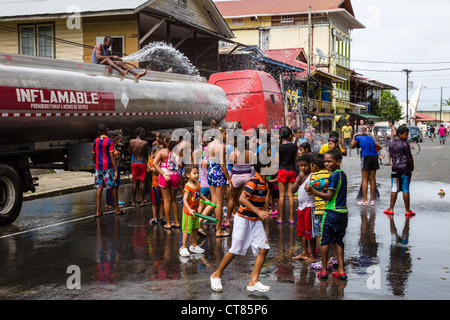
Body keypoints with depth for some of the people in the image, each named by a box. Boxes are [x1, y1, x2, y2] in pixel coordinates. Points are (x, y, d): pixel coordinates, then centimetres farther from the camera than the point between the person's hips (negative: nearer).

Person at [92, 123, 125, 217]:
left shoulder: (95, 141, 7)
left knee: (99, 188, 3)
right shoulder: (110, 141, -8)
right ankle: (116, 209, 13)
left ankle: (98, 211, 0)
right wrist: (116, 170, -12)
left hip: (98, 167, 5)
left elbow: (93, 157, 11)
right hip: (108, 167, -5)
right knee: (113, 187, 6)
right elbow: (112, 156, -13)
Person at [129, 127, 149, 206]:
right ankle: (142, 201, 5)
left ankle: (133, 201, 12)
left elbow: (130, 152, 9)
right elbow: (146, 154, -2)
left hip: (134, 163, 3)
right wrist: (147, 161, 15)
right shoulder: (145, 143, -9)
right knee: (142, 182, 3)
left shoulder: (131, 141, -1)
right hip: (142, 162, -3)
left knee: (135, 182, 10)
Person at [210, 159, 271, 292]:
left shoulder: (264, 183, 6)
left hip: (256, 221, 8)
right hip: (243, 220, -8)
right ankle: (217, 275, 18)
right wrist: (258, 212, -37)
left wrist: (263, 213, 19)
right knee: (235, 250, -2)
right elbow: (242, 199, -33)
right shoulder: (253, 181, -21)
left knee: (263, 249, -3)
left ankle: (253, 282, 2)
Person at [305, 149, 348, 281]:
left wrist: (312, 190, -20)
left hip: (332, 212, -8)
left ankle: (323, 270, 9)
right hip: (343, 212, 8)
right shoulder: (342, 174, 11)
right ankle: (341, 271, 9)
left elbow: (329, 196, -19)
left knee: (325, 240, 3)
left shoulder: (333, 176, -15)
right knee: (338, 241, 12)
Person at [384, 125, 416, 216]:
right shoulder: (405, 144, -13)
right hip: (405, 169, -5)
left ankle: (391, 209, 11)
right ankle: (407, 210, 7)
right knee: (405, 190, 0)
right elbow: (409, 158, -10)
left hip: (395, 169, 5)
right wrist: (412, 166, 5)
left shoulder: (392, 143, 6)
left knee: (394, 189, 10)